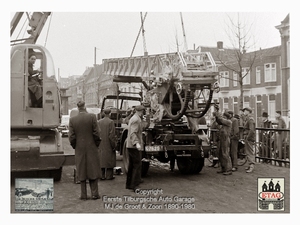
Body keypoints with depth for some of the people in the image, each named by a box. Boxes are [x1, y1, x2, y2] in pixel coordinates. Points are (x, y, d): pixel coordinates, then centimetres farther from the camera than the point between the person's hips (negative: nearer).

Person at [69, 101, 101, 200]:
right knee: (93, 170, 9)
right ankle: (94, 194, 11)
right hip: (91, 148, -1)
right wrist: (97, 144, 5)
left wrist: (75, 146, 11)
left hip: (79, 150, 1)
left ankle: (83, 195, 13)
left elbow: (71, 137, -5)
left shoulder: (72, 120, -4)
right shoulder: (92, 116, -9)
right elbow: (96, 133, -9)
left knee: (81, 172, 10)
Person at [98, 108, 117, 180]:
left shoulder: (99, 122, 3)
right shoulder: (111, 122, -13)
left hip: (101, 145, 5)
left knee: (101, 159, 10)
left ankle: (102, 175, 14)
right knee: (109, 159, 5)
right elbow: (112, 135, -15)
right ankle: (109, 176, 8)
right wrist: (114, 145, -8)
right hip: (108, 145, -5)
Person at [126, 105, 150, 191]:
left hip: (130, 146, 10)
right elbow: (133, 133, -25)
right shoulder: (136, 120, -15)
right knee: (137, 165, -8)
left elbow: (144, 126, 18)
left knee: (131, 165, 15)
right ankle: (134, 185, -9)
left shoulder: (133, 118, 16)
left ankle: (129, 184, 21)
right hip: (134, 146, -10)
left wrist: (148, 117, 10)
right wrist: (137, 143, -37)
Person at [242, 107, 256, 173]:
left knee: (250, 152, -7)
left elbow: (251, 130, -25)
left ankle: (252, 166, -4)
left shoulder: (250, 119, -16)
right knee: (247, 152, 15)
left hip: (249, 139, -10)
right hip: (247, 138, 10)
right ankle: (250, 165, 23)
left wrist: (247, 138, -19)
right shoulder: (247, 119, 16)